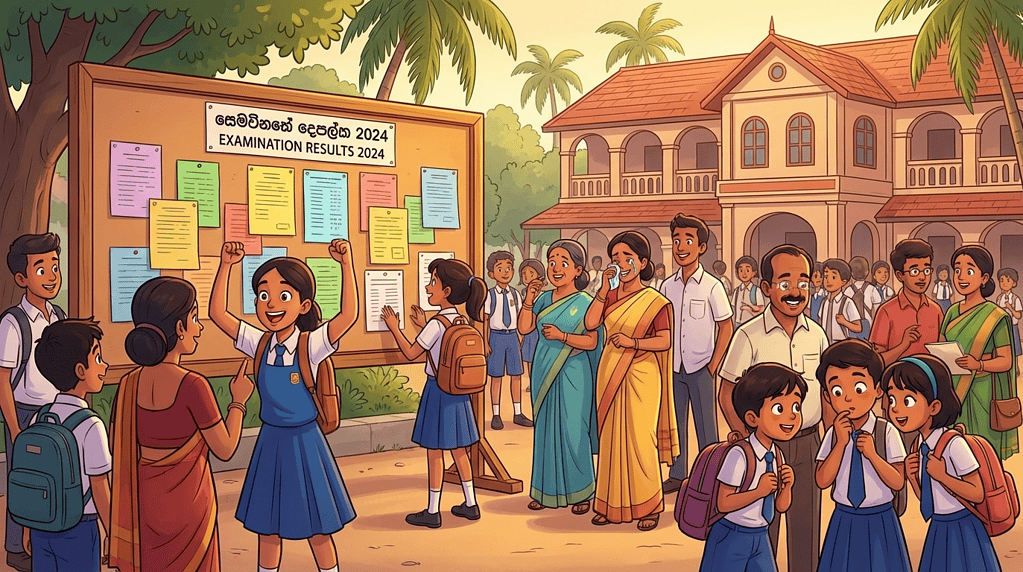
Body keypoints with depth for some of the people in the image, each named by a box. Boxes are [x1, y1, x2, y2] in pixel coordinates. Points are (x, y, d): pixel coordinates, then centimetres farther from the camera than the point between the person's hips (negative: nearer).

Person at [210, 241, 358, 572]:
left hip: (304, 442, -3)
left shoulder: (311, 345, -14)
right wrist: (226, 265, -13)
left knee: (317, 531, 8)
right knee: (267, 529, 13)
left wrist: (346, 264, -34)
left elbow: (349, 314, -28)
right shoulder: (259, 344, -3)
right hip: (270, 442, 4)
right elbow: (218, 313, -7)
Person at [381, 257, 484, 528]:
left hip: (437, 391, -7)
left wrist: (394, 328, -2)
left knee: (434, 451, 1)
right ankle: (471, 504, 22)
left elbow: (411, 353, -11)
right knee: (458, 449, 16)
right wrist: (424, 326, 23)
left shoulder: (436, 324, -19)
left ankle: (432, 511, 9)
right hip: (457, 391, 8)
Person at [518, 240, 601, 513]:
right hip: (544, 374, 5)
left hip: (572, 376, -5)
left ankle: (581, 492, 11)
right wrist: (529, 301, -5)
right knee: (545, 431, 10)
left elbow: (592, 342, -11)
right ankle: (547, 491, 20)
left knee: (572, 433, -1)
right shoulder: (544, 299, 8)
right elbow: (524, 328, 5)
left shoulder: (584, 302, -7)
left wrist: (562, 336, -22)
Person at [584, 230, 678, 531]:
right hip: (610, 374, 5)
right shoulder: (611, 296, 9)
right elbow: (590, 323, -4)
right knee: (611, 438, 7)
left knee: (640, 439, -4)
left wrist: (633, 342, -20)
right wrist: (604, 290, -8)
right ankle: (611, 504, 16)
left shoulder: (655, 301, -4)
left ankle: (648, 507, 8)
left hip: (641, 375, -5)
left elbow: (665, 341, -9)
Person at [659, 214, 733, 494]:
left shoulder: (711, 286, -8)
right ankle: (677, 475, 21)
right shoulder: (667, 287, 5)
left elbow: (726, 327, -4)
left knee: (706, 423, 2)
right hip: (674, 366, 4)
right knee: (674, 421, 9)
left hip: (701, 366, -4)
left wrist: (714, 365, -8)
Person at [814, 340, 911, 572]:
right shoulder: (833, 433, -4)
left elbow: (898, 482, -11)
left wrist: (872, 454, -24)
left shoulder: (887, 432, -10)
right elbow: (822, 481, -13)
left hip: (879, 521, -2)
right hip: (844, 522, 2)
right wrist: (841, 443, -20)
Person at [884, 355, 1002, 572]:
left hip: (962, 530, -7)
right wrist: (911, 476, -8)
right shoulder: (920, 446, 1)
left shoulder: (954, 444, -22)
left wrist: (941, 475, -25)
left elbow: (977, 494, -19)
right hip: (938, 530, 7)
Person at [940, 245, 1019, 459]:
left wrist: (978, 364, -25)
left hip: (982, 395, -5)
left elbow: (1006, 361, -6)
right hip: (953, 391, 5)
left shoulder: (996, 317, -6)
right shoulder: (953, 312, 10)